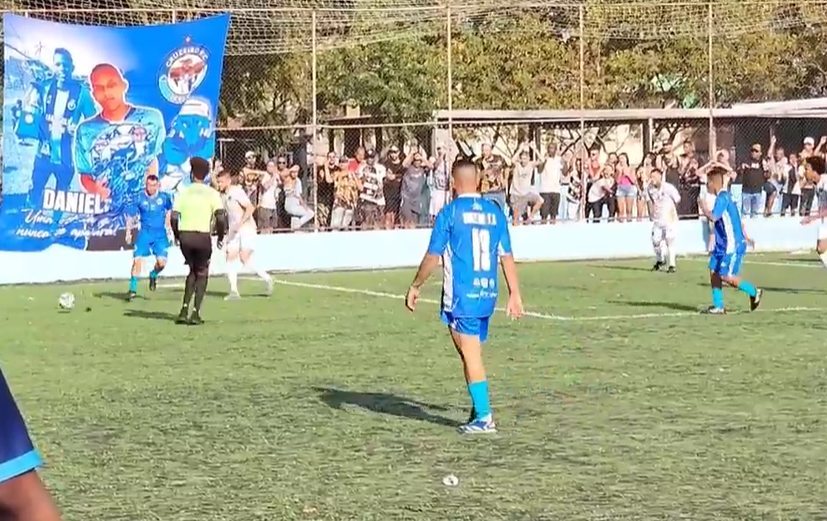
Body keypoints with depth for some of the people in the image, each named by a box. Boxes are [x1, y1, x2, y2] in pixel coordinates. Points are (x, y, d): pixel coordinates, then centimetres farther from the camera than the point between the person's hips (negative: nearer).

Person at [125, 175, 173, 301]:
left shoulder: (164, 197, 0)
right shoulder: (140, 199, -3)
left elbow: (169, 211, 18)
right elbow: (132, 216, 3)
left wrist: (168, 227, 17)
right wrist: (128, 232, -5)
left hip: (160, 235, 1)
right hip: (144, 233, -1)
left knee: (162, 262, -11)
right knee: (137, 260, -11)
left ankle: (153, 275, 25)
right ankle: (133, 289, 0)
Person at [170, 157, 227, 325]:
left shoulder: (183, 192, 5)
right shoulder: (212, 193, -1)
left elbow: (174, 217, -2)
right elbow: (221, 217, -11)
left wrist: (177, 235, 13)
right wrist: (220, 236, 4)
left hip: (185, 235, 2)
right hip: (202, 236, -2)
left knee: (192, 272, 22)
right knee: (201, 274, 13)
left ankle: (185, 309, 11)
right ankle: (196, 313, 4)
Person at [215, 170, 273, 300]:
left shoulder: (237, 192, -14)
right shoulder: (222, 195, 9)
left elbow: (250, 208, -22)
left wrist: (240, 223, -28)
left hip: (247, 229, -7)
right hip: (234, 231, 7)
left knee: (245, 259, -15)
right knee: (230, 258, -4)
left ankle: (267, 279, 5)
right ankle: (234, 291, -4)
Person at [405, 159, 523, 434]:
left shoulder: (450, 212, -8)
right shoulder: (494, 211, 6)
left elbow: (433, 256, -7)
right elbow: (507, 256, 7)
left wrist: (415, 286, 4)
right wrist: (514, 294, 12)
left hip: (461, 295, -5)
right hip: (487, 294, 5)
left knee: (471, 356, -1)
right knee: (473, 354, 17)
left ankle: (484, 417, -1)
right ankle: (479, 409, 19)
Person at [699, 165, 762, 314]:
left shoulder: (723, 198, -16)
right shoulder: (726, 196, 14)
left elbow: (713, 217, -26)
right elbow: (738, 218, 22)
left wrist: (704, 207, -9)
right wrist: (745, 237, 29)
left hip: (732, 244, -10)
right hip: (723, 244, 10)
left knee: (727, 276, -9)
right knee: (714, 271, 5)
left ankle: (754, 292, 7)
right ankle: (718, 306, 7)